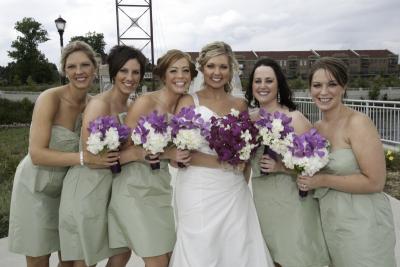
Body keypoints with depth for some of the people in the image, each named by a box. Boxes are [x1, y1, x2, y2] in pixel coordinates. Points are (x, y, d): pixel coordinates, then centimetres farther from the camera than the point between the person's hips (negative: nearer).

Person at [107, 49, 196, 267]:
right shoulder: (145, 102, -14)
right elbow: (122, 152, -17)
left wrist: (181, 156, -5)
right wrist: (166, 153, -23)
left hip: (161, 188, 7)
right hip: (135, 189, -6)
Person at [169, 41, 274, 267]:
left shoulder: (240, 105, 10)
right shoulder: (189, 102, -2)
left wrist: (242, 178, 1)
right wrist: (222, 162, -16)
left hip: (235, 191, 4)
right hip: (199, 190, -3)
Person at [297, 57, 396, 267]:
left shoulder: (358, 123, -16)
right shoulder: (316, 128, 3)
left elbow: (375, 182, -20)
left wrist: (323, 181, -19)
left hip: (362, 223, -6)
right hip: (329, 221, 6)